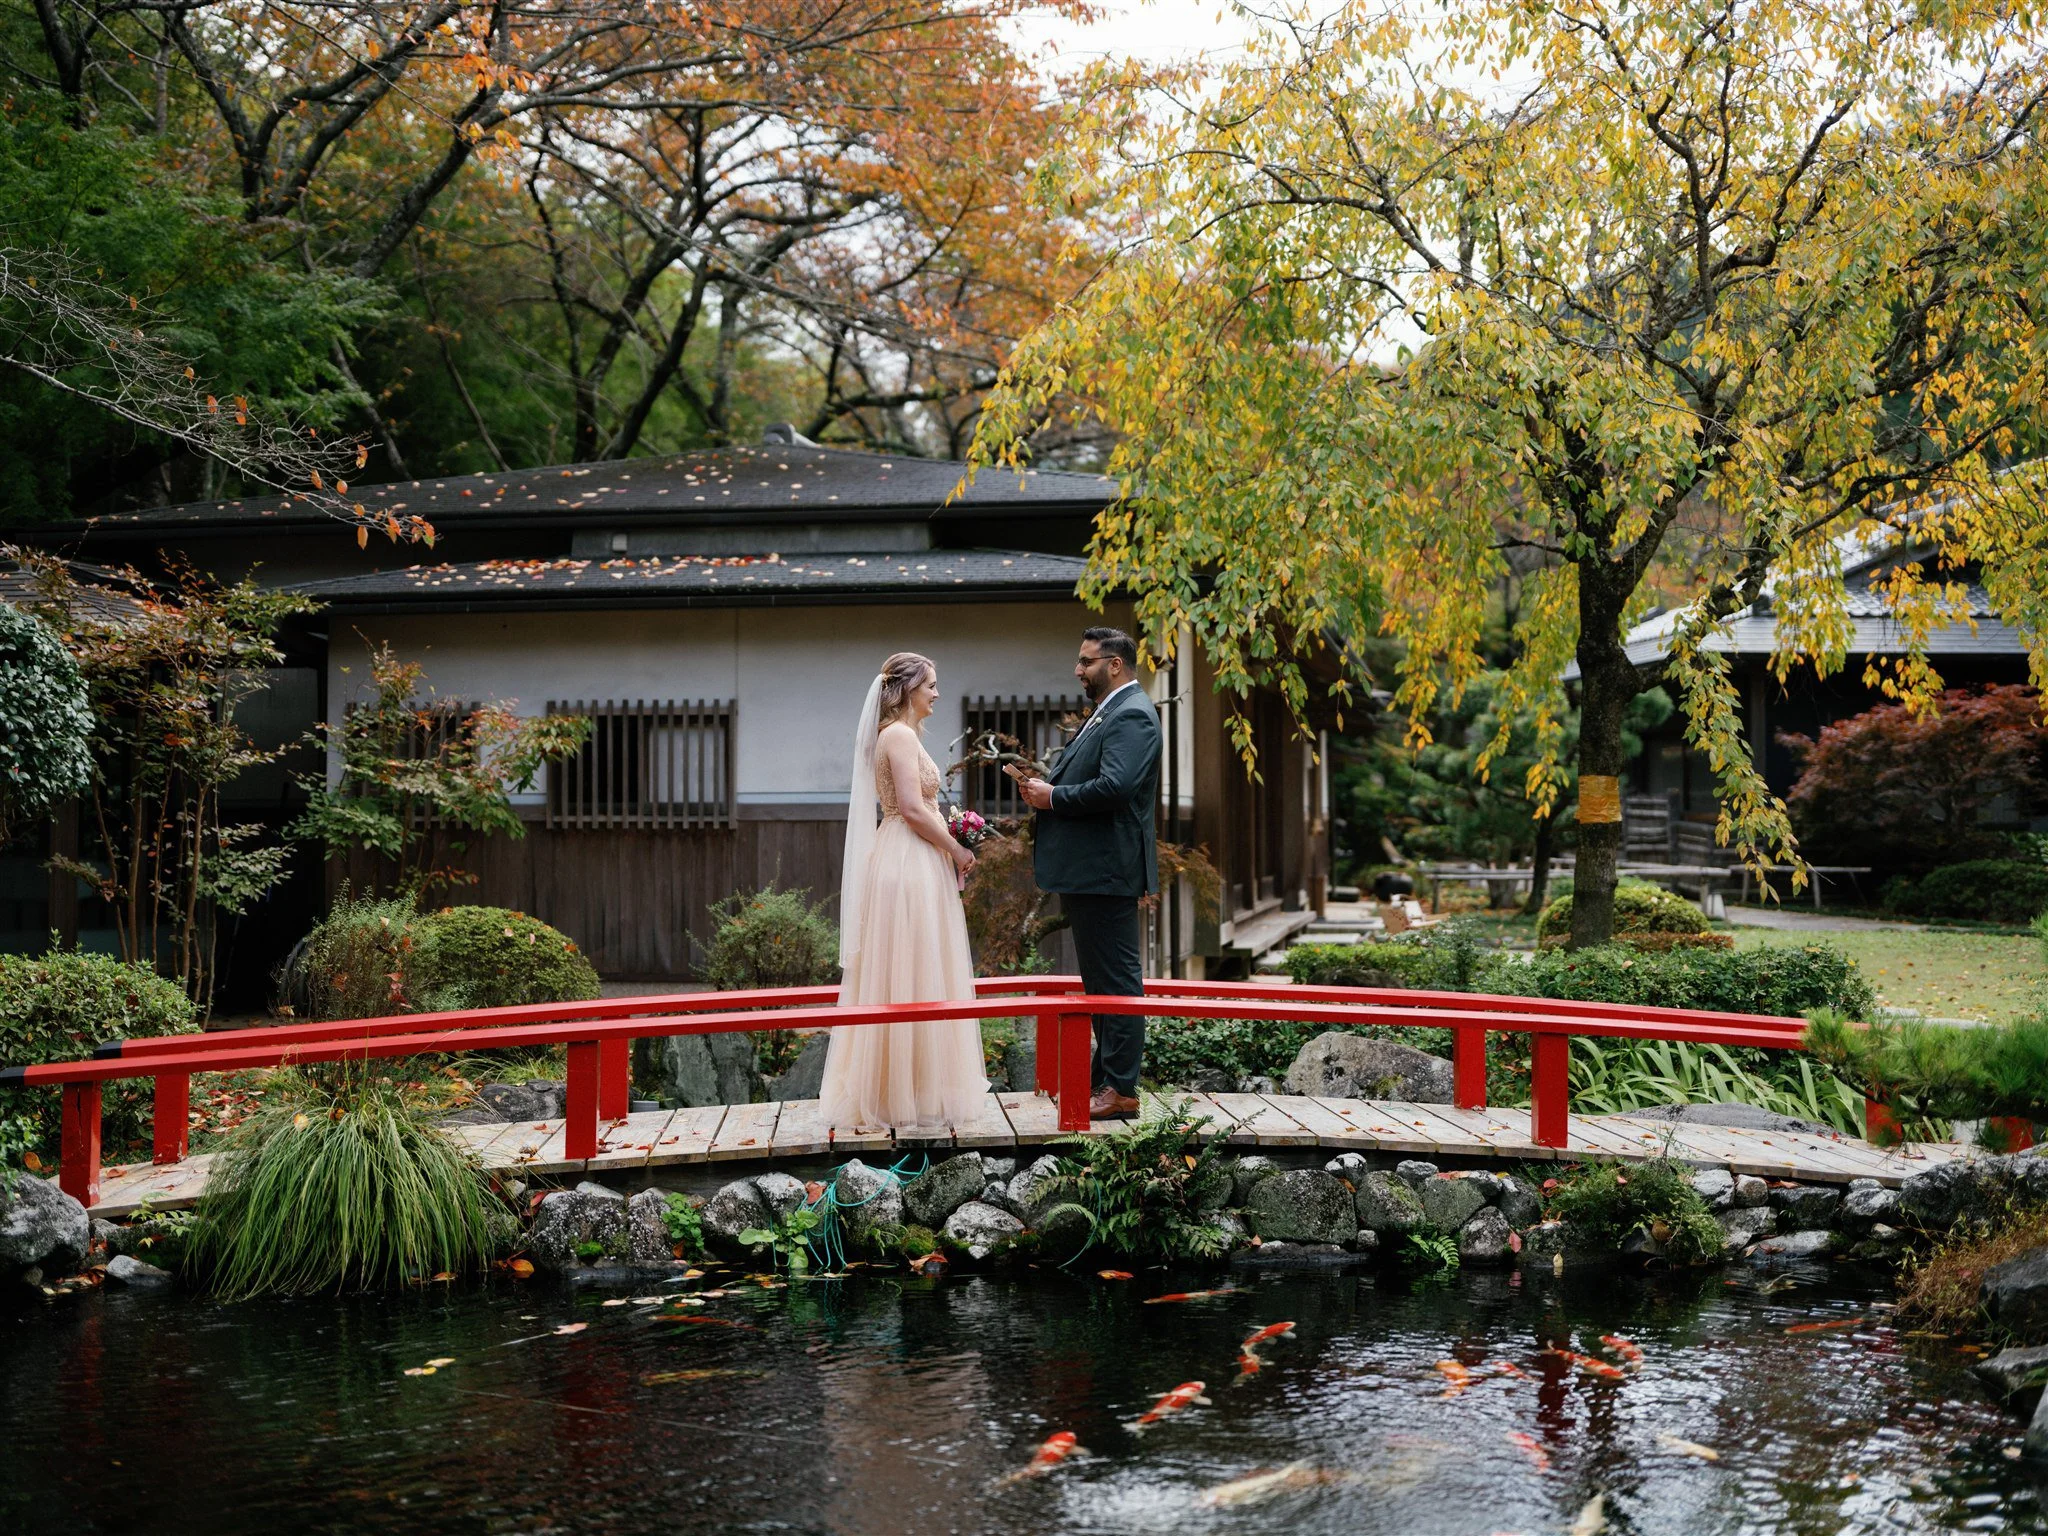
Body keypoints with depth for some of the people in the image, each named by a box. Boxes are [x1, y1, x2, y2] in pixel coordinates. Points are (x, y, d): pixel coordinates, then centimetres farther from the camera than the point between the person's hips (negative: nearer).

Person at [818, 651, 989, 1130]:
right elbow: (913, 808, -20)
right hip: (910, 864, -10)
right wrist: (957, 851, -10)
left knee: (898, 979, 12)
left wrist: (950, 847, 14)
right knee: (914, 980, -6)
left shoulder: (899, 735, 18)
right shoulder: (901, 735, -13)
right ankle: (910, 1094, -1)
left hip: (906, 862, 10)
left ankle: (887, 1088, 18)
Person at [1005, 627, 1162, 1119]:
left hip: (1106, 871, -11)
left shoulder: (1132, 716, -14)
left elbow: (1114, 786, -27)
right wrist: (1043, 787, 3)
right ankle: (1103, 1075, 25)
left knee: (1116, 980, -6)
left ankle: (1121, 1089, -2)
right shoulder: (1106, 713, 20)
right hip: (1086, 871, 11)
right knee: (1101, 978, 17)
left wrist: (1053, 797, -15)